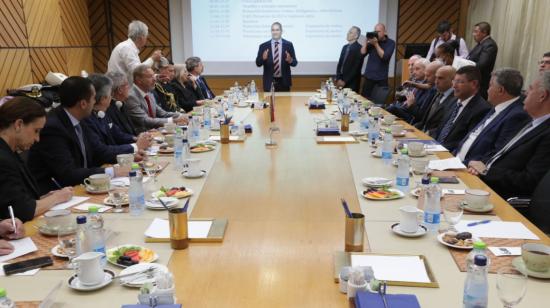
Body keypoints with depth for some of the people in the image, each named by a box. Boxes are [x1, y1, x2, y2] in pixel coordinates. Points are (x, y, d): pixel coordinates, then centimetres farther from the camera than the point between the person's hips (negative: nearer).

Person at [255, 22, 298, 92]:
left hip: (284, 82, 0)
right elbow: (258, 63, 1)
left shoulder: (288, 45, 4)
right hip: (269, 82, 0)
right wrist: (263, 58, -19)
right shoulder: (263, 46, 3)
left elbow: (295, 63, 3)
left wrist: (290, 60, -19)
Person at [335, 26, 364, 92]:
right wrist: (338, 79, 0)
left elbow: (356, 68, -15)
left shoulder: (359, 48, -10)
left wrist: (345, 81, -15)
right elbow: (340, 64, 12)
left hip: (352, 83, -6)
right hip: (342, 81, 6)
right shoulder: (345, 47, 12)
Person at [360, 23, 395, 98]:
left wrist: (376, 44, -14)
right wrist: (367, 42, -9)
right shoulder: (372, 40, 7)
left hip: (381, 78, -2)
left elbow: (384, 56, -14)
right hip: (369, 77, 2)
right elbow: (362, 53, 2)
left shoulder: (390, 43, 0)